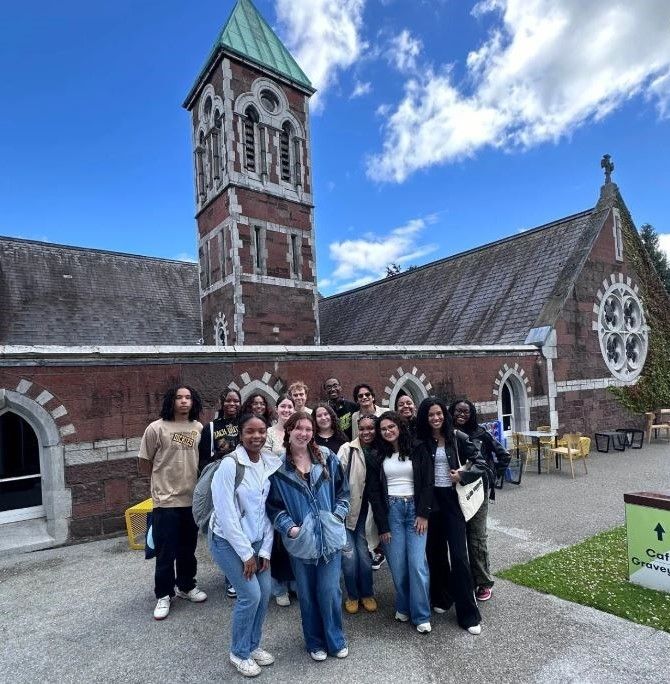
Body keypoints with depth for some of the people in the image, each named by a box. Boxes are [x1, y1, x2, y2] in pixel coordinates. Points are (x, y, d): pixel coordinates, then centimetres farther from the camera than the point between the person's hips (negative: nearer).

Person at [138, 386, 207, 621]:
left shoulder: (199, 428, 1)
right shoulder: (156, 428, -11)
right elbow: (143, 465, -4)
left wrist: (186, 476, 3)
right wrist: (166, 475, 1)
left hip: (192, 499, 4)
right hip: (166, 500, -4)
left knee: (188, 549, 18)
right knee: (165, 552, 7)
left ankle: (186, 586, 38)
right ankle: (163, 595, 26)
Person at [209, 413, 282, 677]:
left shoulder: (272, 463, -5)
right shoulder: (230, 464, -23)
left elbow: (270, 509, 1)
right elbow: (226, 514, -21)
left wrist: (265, 549, -1)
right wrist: (246, 553, -15)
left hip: (257, 540, 6)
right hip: (228, 541, -5)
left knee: (265, 593, 8)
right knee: (250, 595, -4)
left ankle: (253, 645, 34)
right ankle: (239, 652, 22)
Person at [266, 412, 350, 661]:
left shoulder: (327, 458, -4)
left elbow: (343, 491, 6)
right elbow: (273, 504, -3)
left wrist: (338, 515, -5)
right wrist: (288, 527, -14)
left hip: (330, 536, 1)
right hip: (300, 540, 0)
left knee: (329, 591, 6)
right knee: (307, 593, 15)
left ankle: (336, 640, 32)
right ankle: (315, 642, 37)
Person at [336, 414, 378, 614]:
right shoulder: (347, 449, -10)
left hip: (366, 511, 2)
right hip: (347, 509, -2)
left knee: (364, 554, 4)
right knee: (349, 555, -1)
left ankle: (367, 594, 28)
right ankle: (352, 595, 24)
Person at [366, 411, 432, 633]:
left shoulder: (418, 452, 2)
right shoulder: (377, 458, 6)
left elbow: (427, 483, 1)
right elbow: (374, 492, 3)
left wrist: (423, 513, -8)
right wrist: (382, 526, -2)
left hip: (415, 509, -1)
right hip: (390, 510, 1)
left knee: (417, 563, -7)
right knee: (397, 563, 1)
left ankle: (421, 615, 8)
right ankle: (404, 607, 23)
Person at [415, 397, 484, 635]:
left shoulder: (457, 438, -6)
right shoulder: (420, 441, -1)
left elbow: (480, 463, -3)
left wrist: (462, 476, -14)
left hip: (452, 500, -2)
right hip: (430, 500, 2)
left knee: (459, 555, -3)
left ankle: (468, 613, 9)